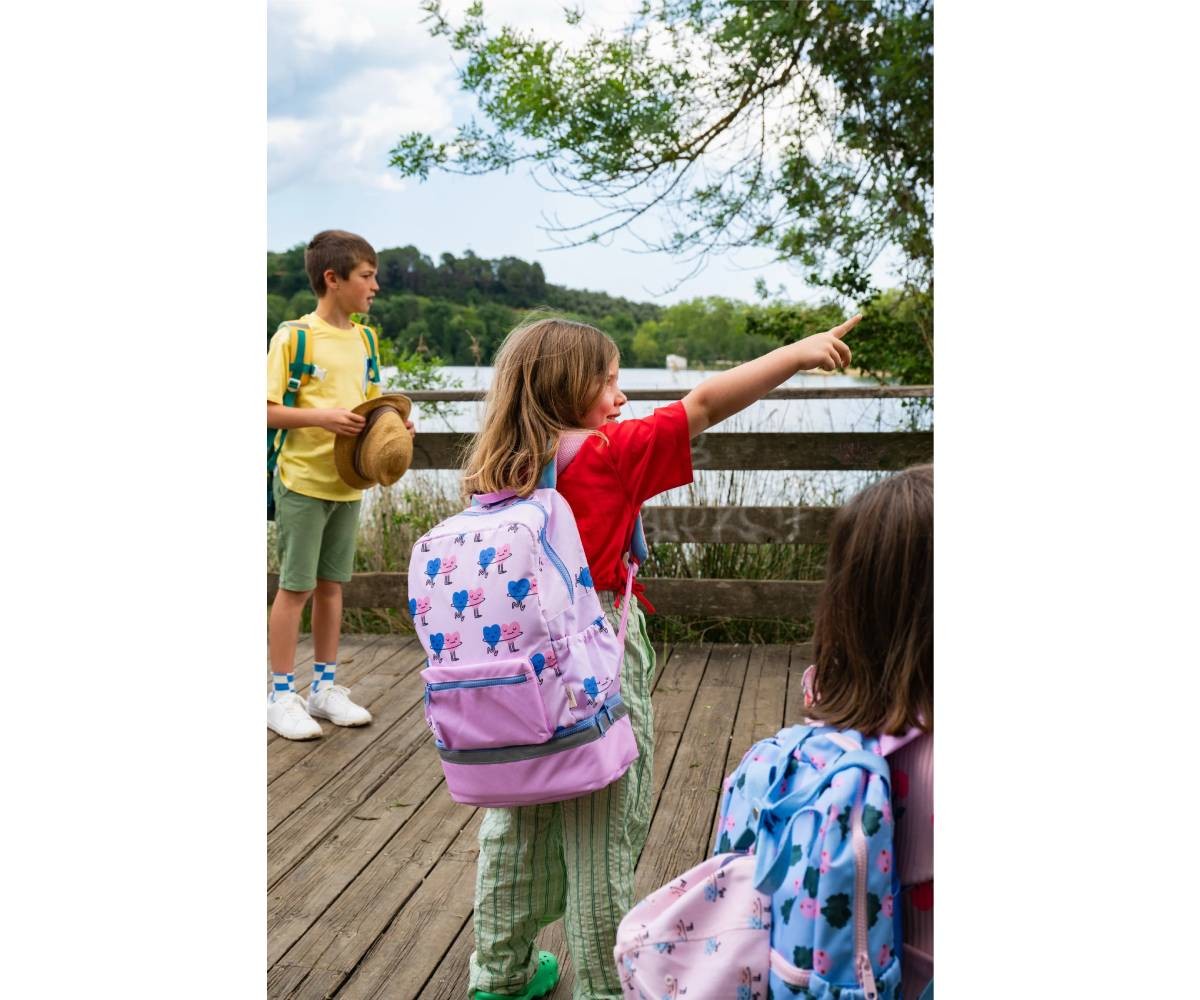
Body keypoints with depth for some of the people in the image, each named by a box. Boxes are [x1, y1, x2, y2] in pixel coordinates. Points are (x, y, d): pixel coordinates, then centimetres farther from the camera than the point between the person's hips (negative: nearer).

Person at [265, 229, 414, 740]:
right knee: (296, 586, 1)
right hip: (303, 482, -6)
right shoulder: (293, 336, -11)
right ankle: (281, 696, 12)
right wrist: (322, 417, -25)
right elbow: (268, 410, -13)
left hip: (348, 482, 6)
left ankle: (324, 687, 25)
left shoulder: (363, 338, 9)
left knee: (331, 584, 13)